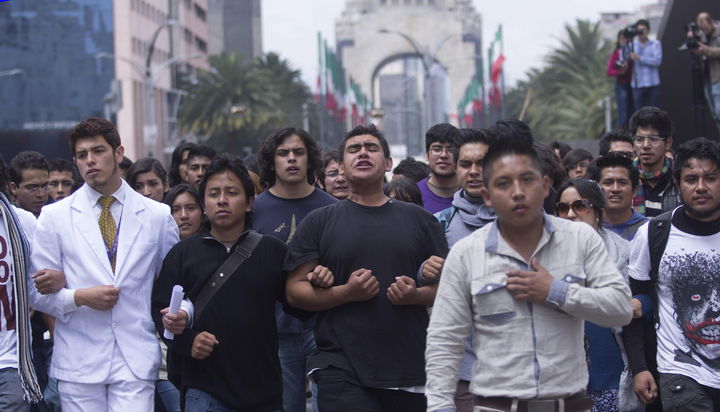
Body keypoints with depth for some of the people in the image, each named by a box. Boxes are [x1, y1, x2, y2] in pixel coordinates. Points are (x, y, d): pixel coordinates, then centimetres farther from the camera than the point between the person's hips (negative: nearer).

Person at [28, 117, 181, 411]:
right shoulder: (54, 216, 6)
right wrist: (79, 297, -13)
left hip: (136, 361, 0)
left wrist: (181, 310, -10)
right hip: (78, 362, 0)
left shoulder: (158, 215, 8)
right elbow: (37, 291, 5)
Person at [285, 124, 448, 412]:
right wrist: (345, 293, -14)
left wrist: (416, 295, -9)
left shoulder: (419, 220, 13)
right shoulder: (319, 223, 8)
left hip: (411, 369, 2)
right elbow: (295, 291, 3)